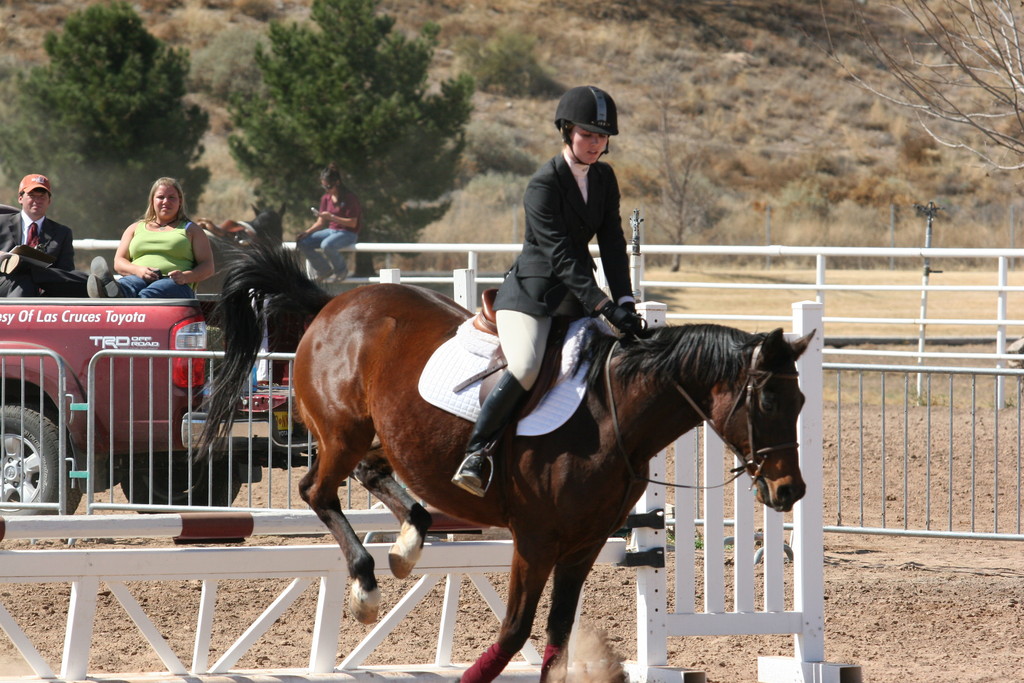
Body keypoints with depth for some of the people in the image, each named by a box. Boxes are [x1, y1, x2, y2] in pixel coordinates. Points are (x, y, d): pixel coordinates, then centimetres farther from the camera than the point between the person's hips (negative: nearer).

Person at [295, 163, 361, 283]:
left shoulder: (349, 197, -13)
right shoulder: (326, 198, 8)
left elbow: (352, 223, -16)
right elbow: (320, 223, 11)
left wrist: (332, 217, -25)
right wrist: (307, 232, -7)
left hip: (348, 233, -7)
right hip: (331, 231, 7)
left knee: (327, 245, -38)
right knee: (303, 243, -11)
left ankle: (341, 271, -9)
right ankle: (325, 270, 4)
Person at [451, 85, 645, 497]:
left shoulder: (604, 179, 8)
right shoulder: (544, 185, -16)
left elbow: (612, 243, 5)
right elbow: (560, 255, -22)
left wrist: (625, 304, -8)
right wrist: (604, 307, -29)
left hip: (577, 296, 8)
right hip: (531, 293, -8)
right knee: (525, 367, -30)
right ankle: (475, 456, -26)